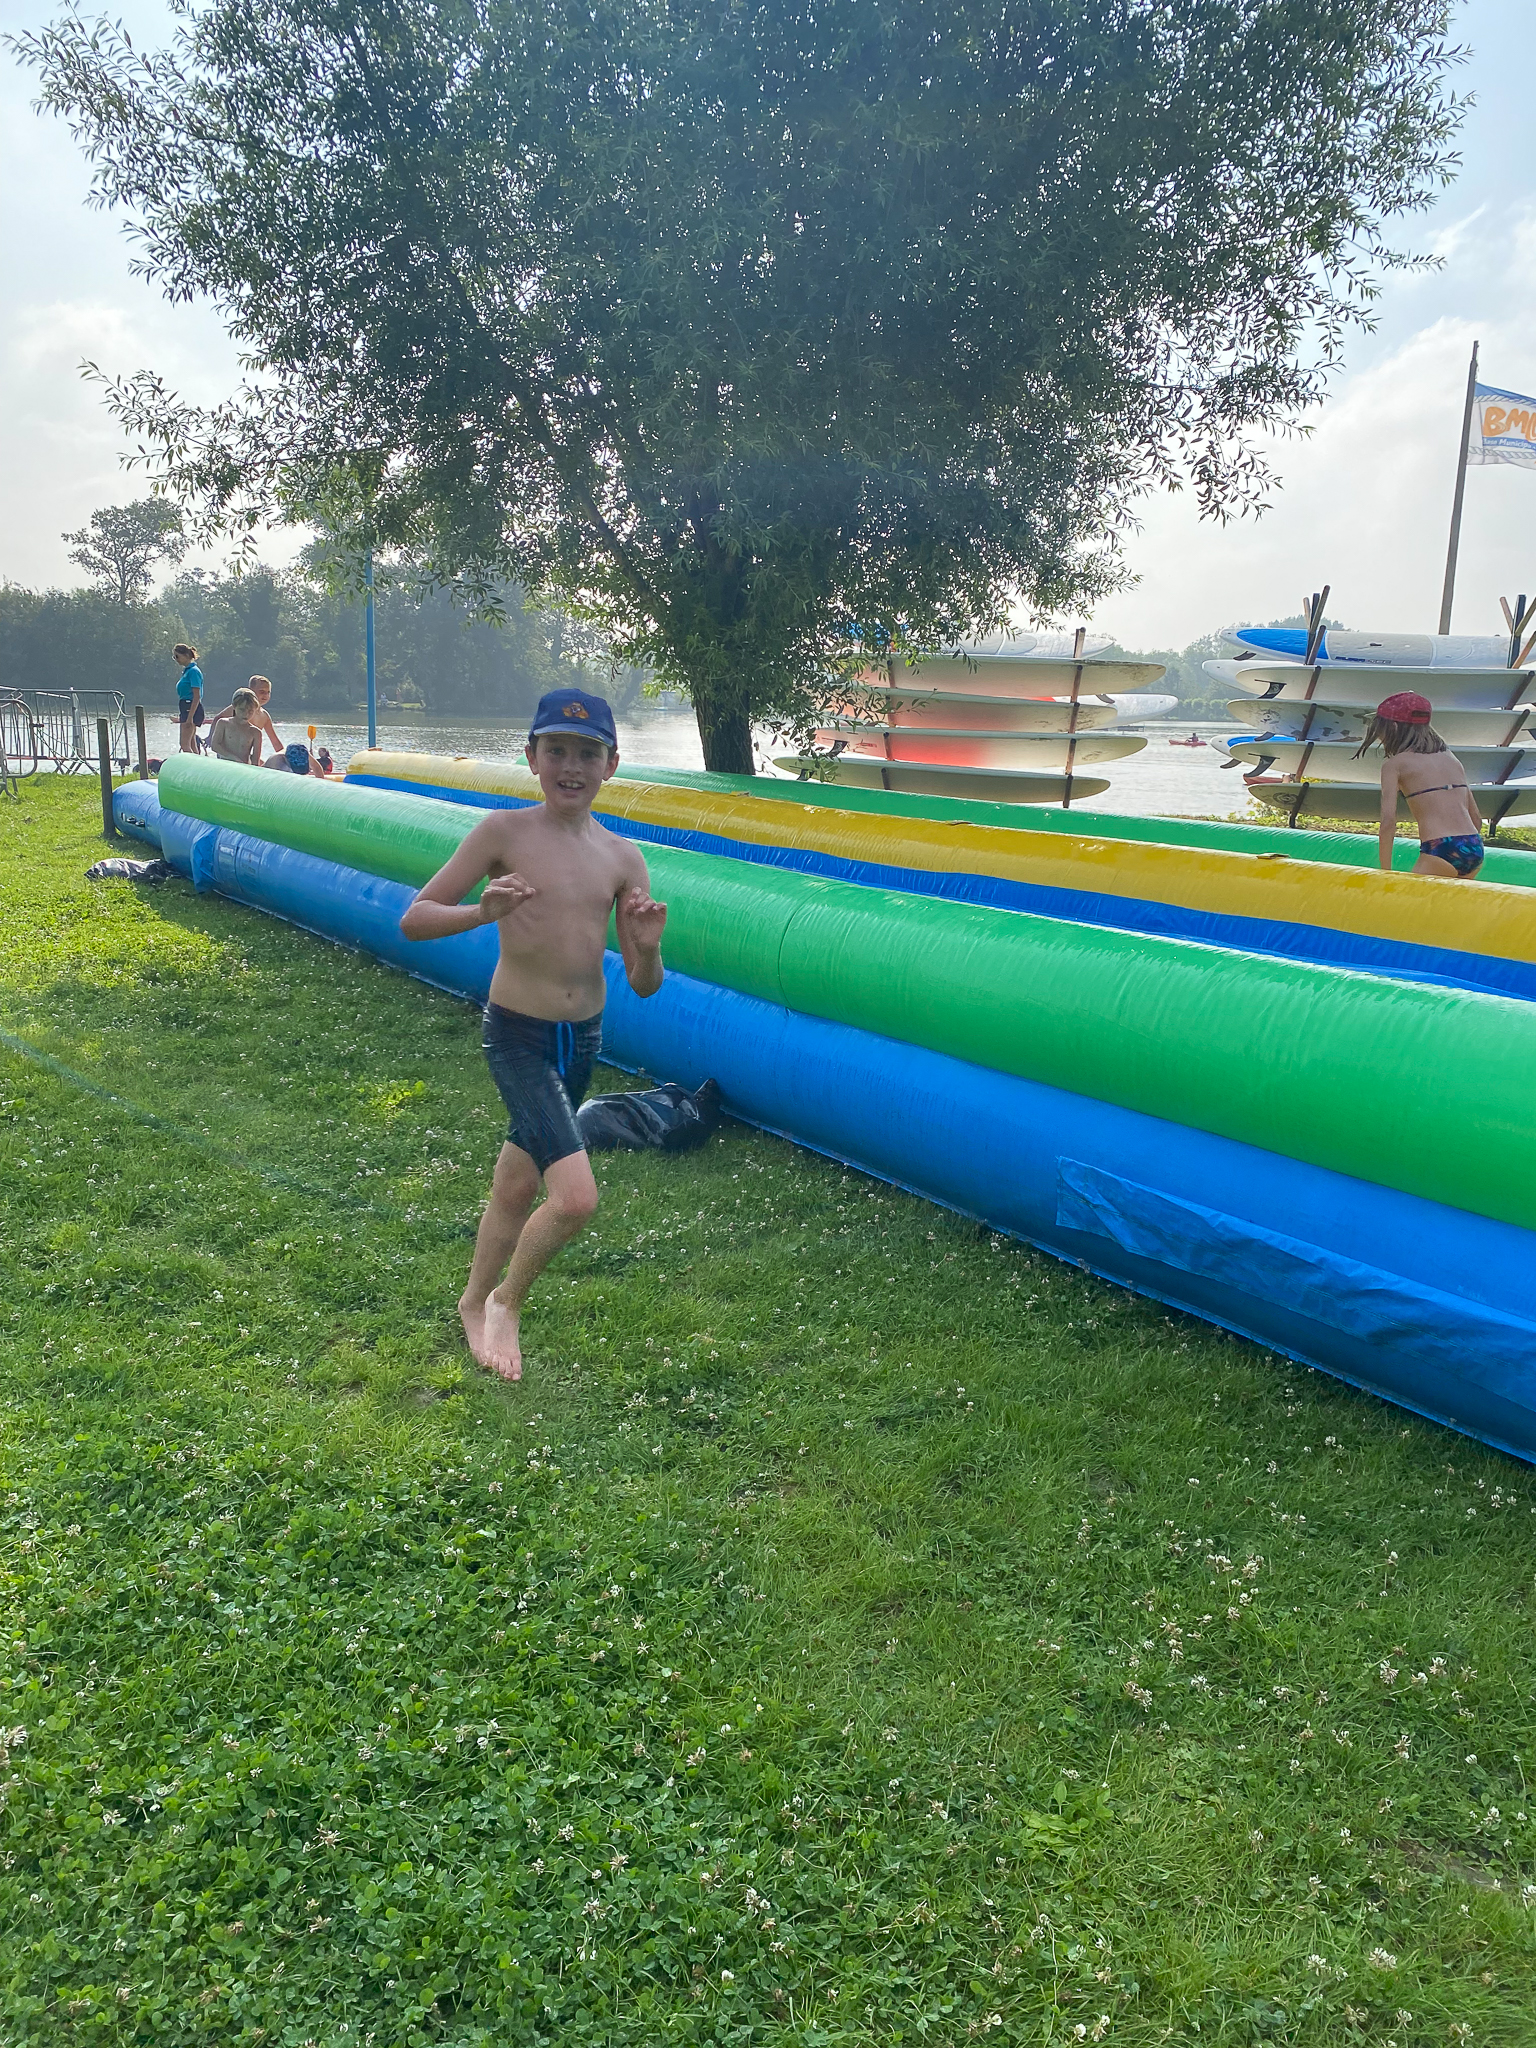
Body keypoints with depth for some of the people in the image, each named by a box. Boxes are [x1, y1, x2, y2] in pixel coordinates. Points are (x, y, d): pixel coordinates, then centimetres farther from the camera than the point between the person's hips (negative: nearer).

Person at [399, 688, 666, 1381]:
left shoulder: (622, 857, 0)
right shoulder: (503, 832, -10)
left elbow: (644, 986, 2)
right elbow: (413, 918, -10)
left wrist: (648, 947, -21)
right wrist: (482, 912, -28)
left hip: (584, 1039, 5)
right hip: (518, 1037, -5)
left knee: (518, 1184, 21)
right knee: (576, 1196, -18)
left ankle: (476, 1303, 45)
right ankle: (506, 1301, 11)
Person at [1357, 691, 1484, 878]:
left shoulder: (1394, 764, 2)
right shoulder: (1451, 758, 21)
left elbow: (1388, 822, -8)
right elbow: (1476, 819, 20)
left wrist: (1386, 873, -4)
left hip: (1439, 853, -7)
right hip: (1475, 850, 7)